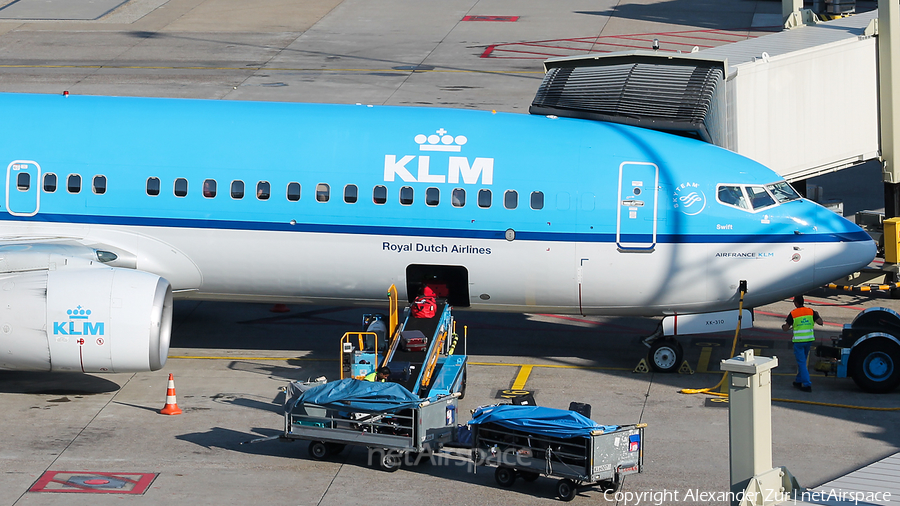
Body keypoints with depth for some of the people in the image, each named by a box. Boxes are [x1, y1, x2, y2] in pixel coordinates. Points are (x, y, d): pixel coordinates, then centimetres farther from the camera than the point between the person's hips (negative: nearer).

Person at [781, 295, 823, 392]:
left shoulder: (793, 314, -8)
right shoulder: (810, 312, 1)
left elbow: (785, 329, -6)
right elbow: (821, 322, -2)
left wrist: (783, 327, 19)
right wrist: (817, 315, 19)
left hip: (798, 341, -5)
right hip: (809, 340, 5)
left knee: (801, 363, -2)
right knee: (802, 361, 20)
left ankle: (807, 385, -8)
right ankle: (798, 381, 29)